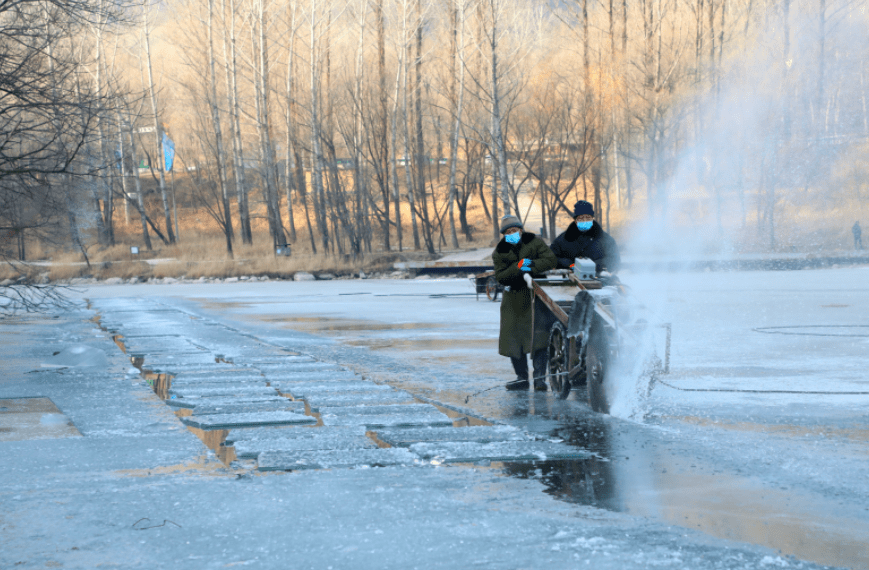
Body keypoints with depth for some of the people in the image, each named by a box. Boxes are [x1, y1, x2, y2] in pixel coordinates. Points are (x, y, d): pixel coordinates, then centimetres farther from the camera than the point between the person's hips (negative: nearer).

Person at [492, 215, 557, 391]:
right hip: (514, 299, 3)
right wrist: (518, 267, -22)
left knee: (539, 336, -14)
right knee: (513, 337, 4)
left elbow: (550, 260, -12)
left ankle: (539, 376, -12)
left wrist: (531, 266, -24)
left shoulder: (535, 242, -2)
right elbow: (501, 277, -7)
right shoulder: (500, 252, 3)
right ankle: (522, 378, 15)